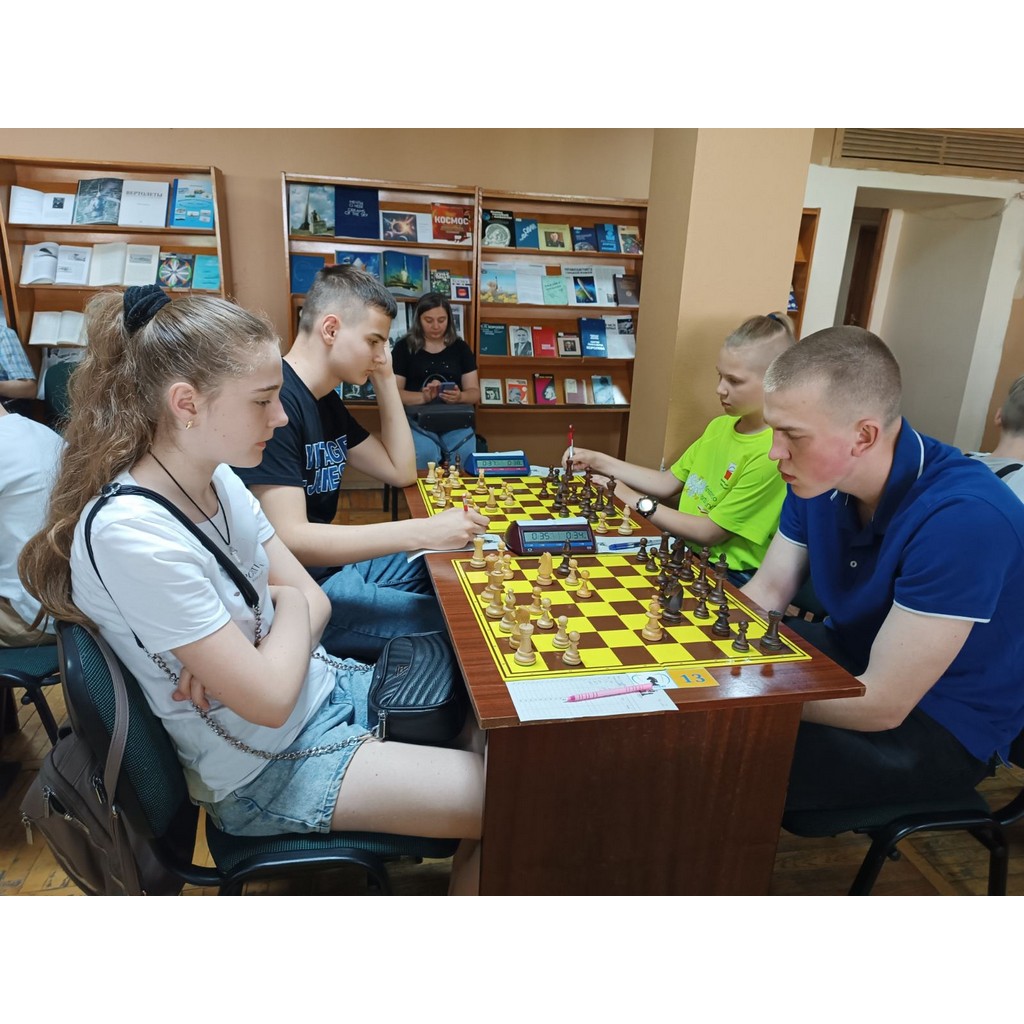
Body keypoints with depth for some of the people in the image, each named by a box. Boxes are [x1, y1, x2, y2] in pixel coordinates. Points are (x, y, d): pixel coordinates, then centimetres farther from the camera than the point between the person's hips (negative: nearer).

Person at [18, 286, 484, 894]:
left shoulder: (218, 479, -3)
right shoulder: (131, 536, -28)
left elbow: (313, 600, 1)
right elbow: (270, 700, -25)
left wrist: (240, 652, -17)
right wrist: (291, 608, -8)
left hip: (323, 685, 8)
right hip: (269, 771, -7)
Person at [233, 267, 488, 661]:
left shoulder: (327, 402, 10)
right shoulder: (274, 400, -22)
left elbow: (402, 472, 13)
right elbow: (287, 539, -29)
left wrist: (386, 381, 4)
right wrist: (422, 531, -32)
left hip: (333, 560, 10)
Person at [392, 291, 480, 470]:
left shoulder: (460, 348, 14)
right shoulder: (404, 347, 8)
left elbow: (474, 392, 9)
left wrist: (459, 397, -15)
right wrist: (423, 397, -18)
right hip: (417, 419, -1)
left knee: (467, 455, -29)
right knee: (424, 455, -33)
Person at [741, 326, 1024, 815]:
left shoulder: (963, 518, -33)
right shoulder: (819, 477, -10)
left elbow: (882, 706, -30)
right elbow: (766, 592, -1)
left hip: (944, 726, -6)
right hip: (852, 655, 7)